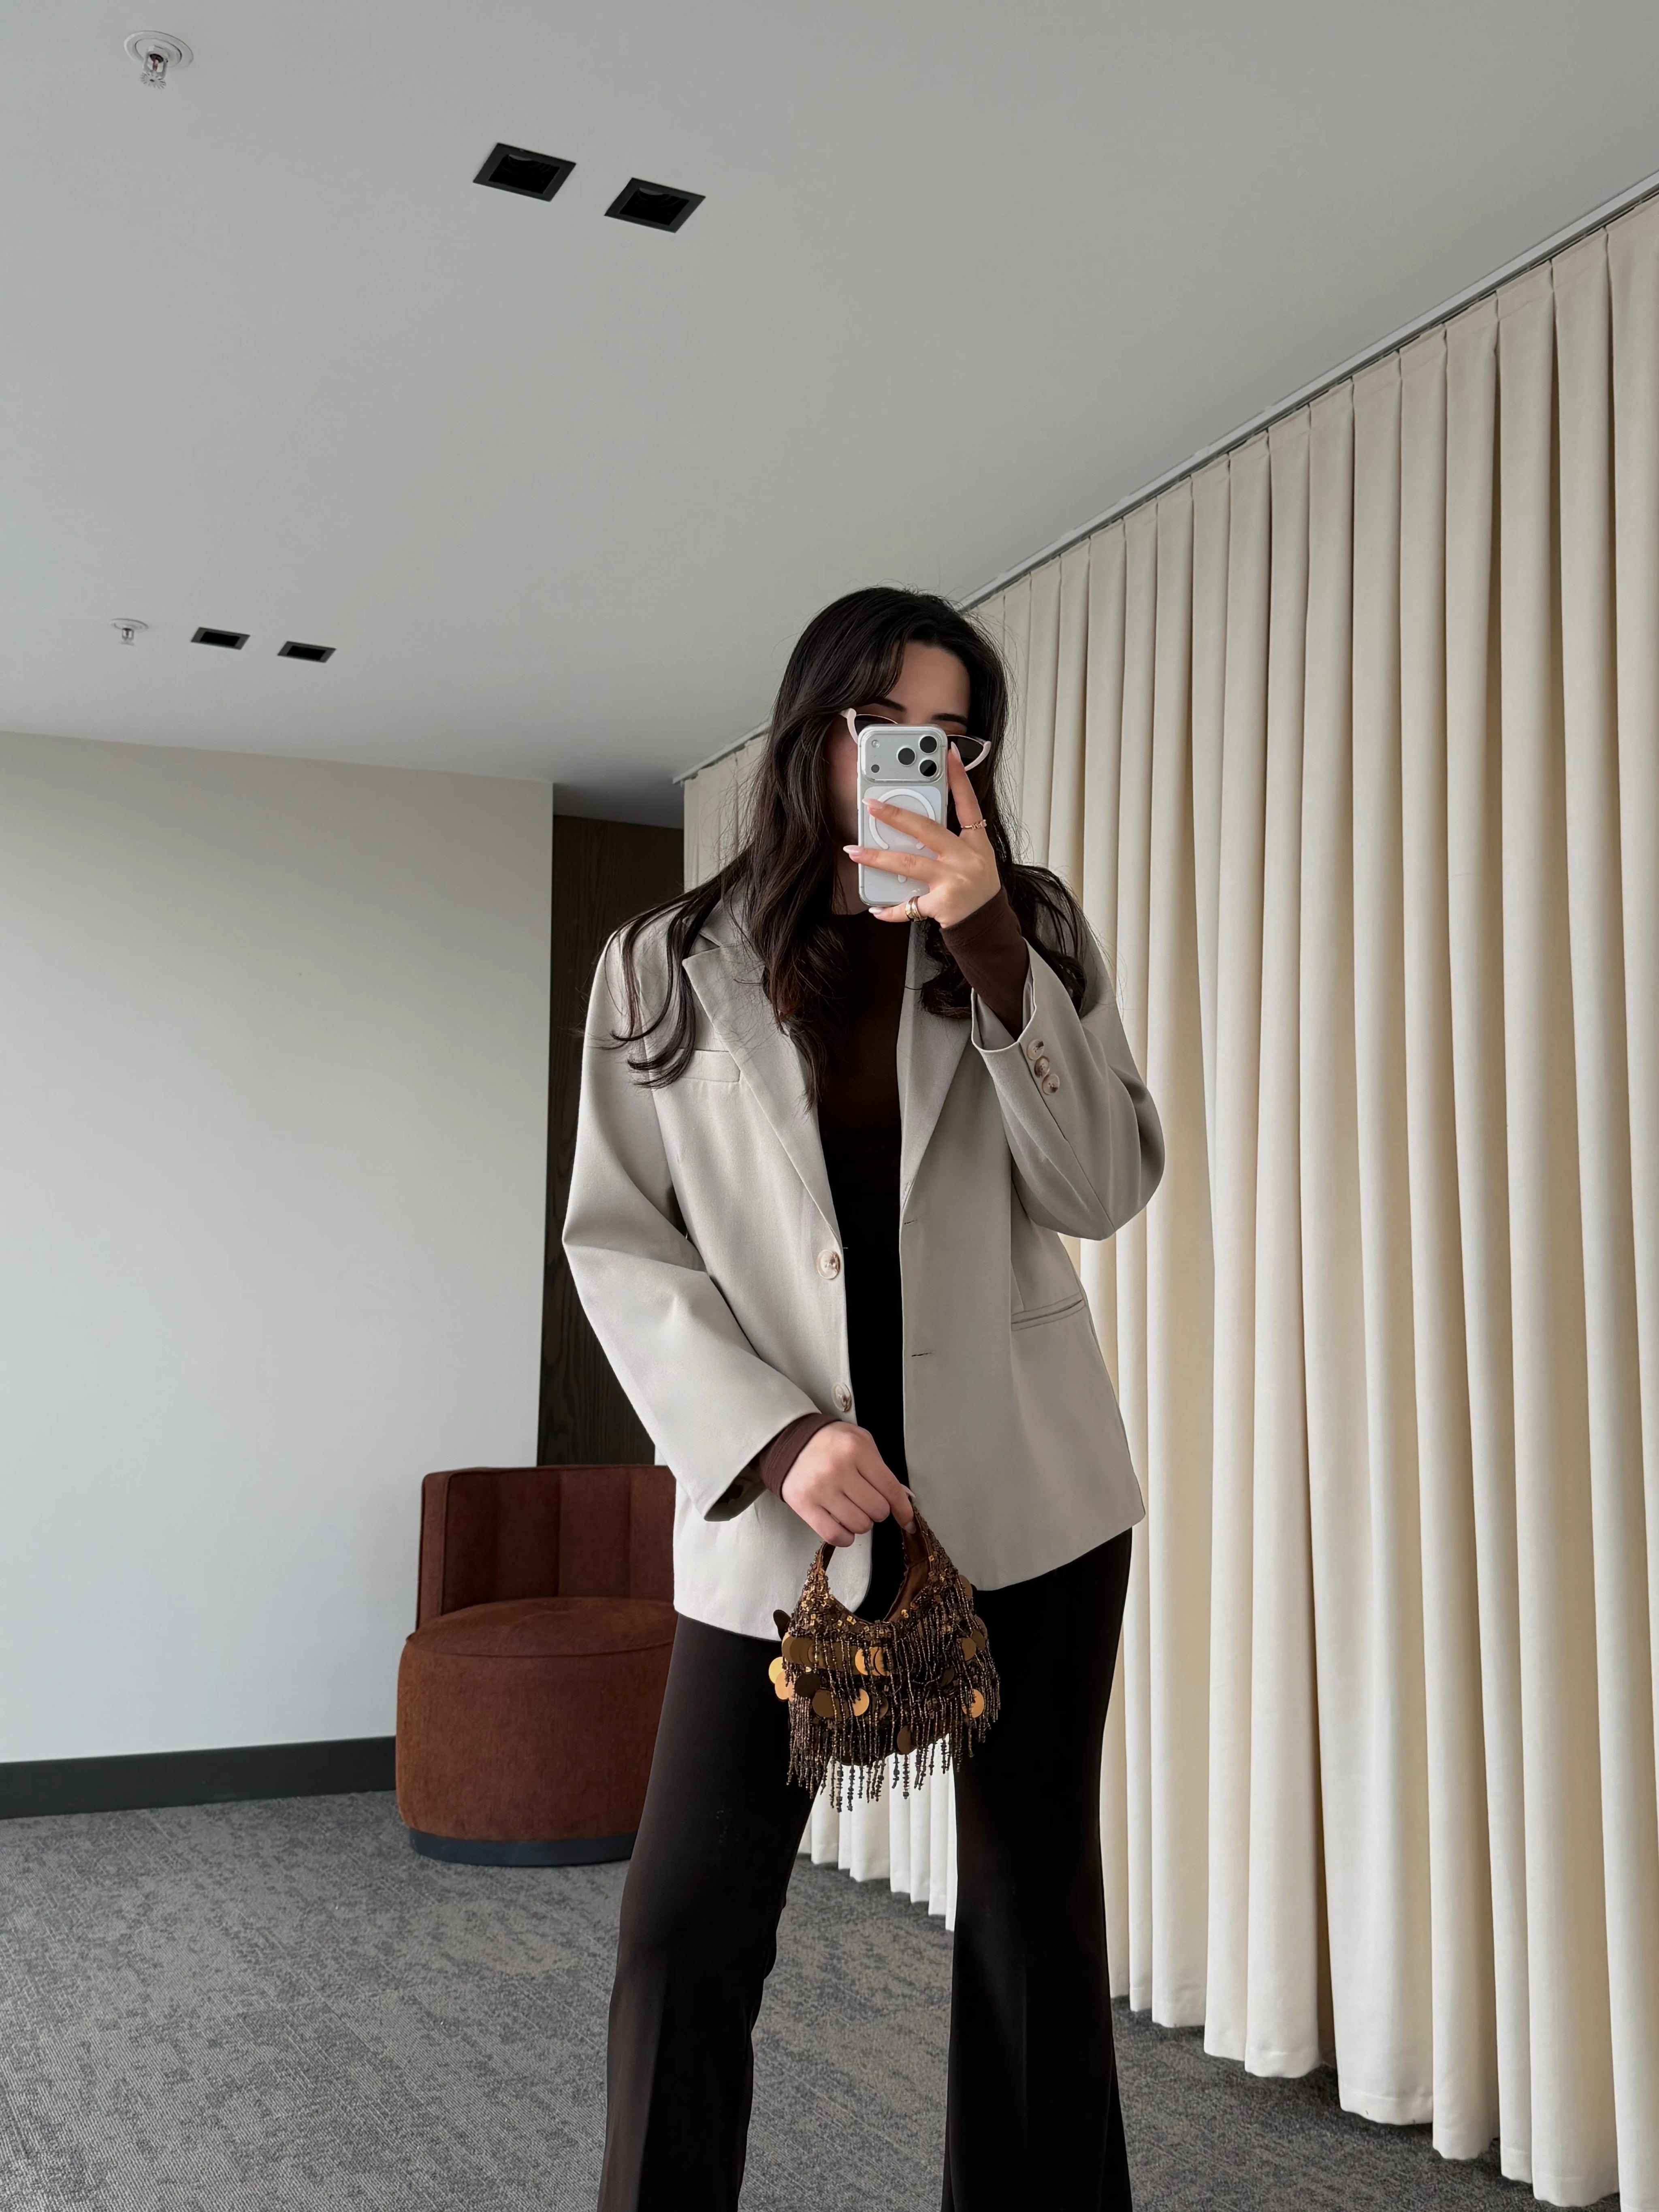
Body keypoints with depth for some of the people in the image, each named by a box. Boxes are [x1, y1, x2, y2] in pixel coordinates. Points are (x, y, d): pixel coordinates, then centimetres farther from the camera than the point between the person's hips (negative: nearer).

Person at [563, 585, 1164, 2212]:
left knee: (1034, 1912, 10)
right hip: (778, 1513, -1)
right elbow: (617, 1240, -1)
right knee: (684, 1935, -2)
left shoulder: (1031, 934, 6)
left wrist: (988, 947, -16)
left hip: (1024, 1501, 2)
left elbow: (1102, 1190, -6)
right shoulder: (670, 966, 2)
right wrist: (774, 1442, -13)